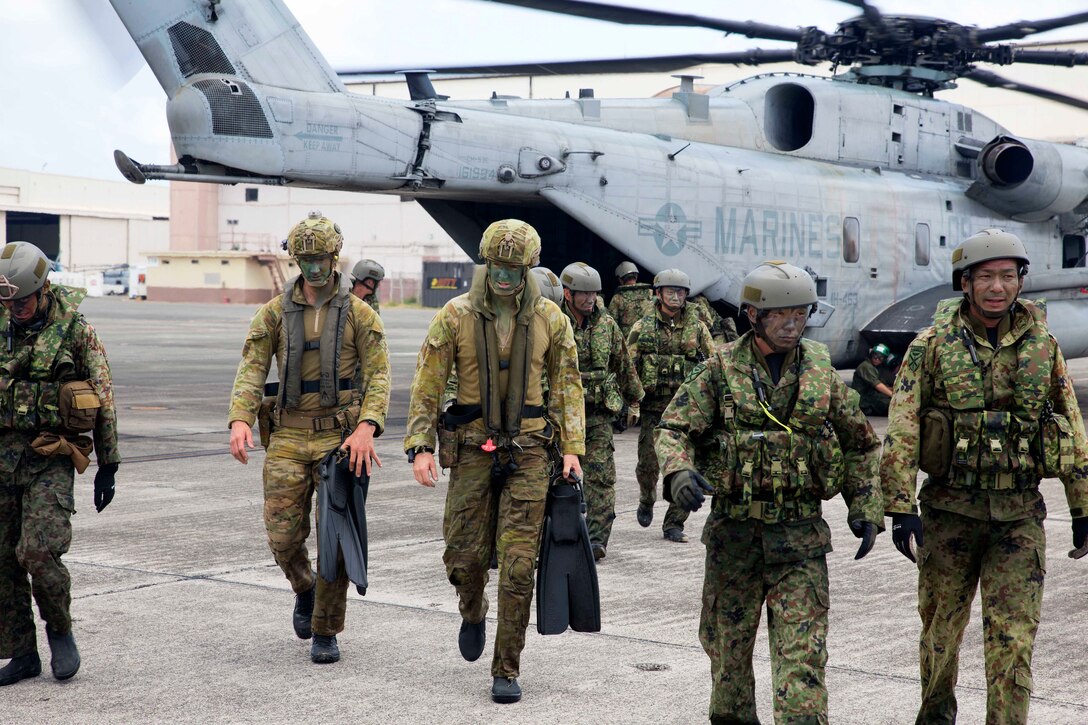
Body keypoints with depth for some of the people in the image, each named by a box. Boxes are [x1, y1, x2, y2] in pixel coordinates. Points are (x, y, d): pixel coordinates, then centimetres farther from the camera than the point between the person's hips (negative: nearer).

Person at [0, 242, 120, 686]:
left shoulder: (75, 330, -5)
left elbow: (103, 400, -1)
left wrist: (108, 465, -2)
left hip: (50, 459, -4)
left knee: (38, 551, -17)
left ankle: (60, 630, 9)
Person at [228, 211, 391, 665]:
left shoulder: (359, 314, 2)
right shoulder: (274, 313, 7)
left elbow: (378, 376, -5)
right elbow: (251, 370, -2)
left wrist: (366, 428, -21)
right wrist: (239, 420, -19)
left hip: (340, 436, -1)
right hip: (288, 436, 2)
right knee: (282, 535, -1)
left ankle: (325, 632, 12)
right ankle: (305, 590, 32)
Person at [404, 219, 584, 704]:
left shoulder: (550, 320, 1)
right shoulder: (456, 316, -2)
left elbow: (568, 386, 8)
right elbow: (427, 385, 0)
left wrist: (571, 448, 0)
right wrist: (420, 446, -8)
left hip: (529, 451, 0)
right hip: (472, 448, 0)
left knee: (518, 564, -3)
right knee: (463, 555, 3)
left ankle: (506, 671, 8)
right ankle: (473, 614, 39)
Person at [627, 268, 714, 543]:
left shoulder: (697, 327, 6)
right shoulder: (642, 328, 4)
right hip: (653, 407, 0)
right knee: (648, 462, 1)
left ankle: (674, 524, 6)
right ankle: (646, 502, 32)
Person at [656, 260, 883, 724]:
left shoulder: (821, 373, 5)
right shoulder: (720, 369, -1)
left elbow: (861, 444, 14)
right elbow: (674, 428, -5)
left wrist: (866, 509, 8)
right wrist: (680, 471, -25)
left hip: (801, 536, 0)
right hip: (733, 532, 0)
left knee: (802, 651, -7)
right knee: (727, 643, 14)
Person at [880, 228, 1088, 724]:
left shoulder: (1041, 343, 4)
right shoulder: (933, 344, -3)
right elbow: (901, 430, -7)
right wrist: (901, 507, -14)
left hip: (1020, 513, 1)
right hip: (951, 510, 0)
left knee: (1013, 636, -5)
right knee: (941, 626, 13)